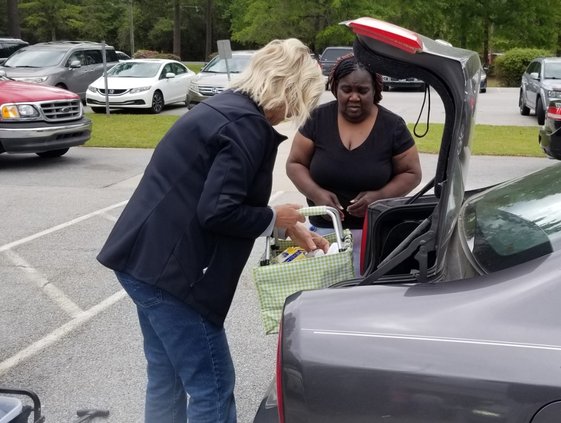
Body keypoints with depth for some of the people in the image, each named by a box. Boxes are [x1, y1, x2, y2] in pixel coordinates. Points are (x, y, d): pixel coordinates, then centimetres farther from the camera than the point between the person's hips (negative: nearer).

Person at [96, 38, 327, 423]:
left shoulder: (228, 108, 14)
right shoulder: (247, 125, -17)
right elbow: (218, 212, -23)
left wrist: (290, 228, 23)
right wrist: (275, 218, -6)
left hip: (146, 257, 10)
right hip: (168, 266, -10)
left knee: (167, 375, 21)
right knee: (212, 386, 0)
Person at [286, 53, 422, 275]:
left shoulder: (392, 126, -5)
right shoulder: (318, 118, -3)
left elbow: (411, 173, 1)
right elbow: (295, 163, 2)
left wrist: (380, 196, -17)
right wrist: (316, 193, -17)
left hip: (374, 231, -1)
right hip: (324, 230, 1)